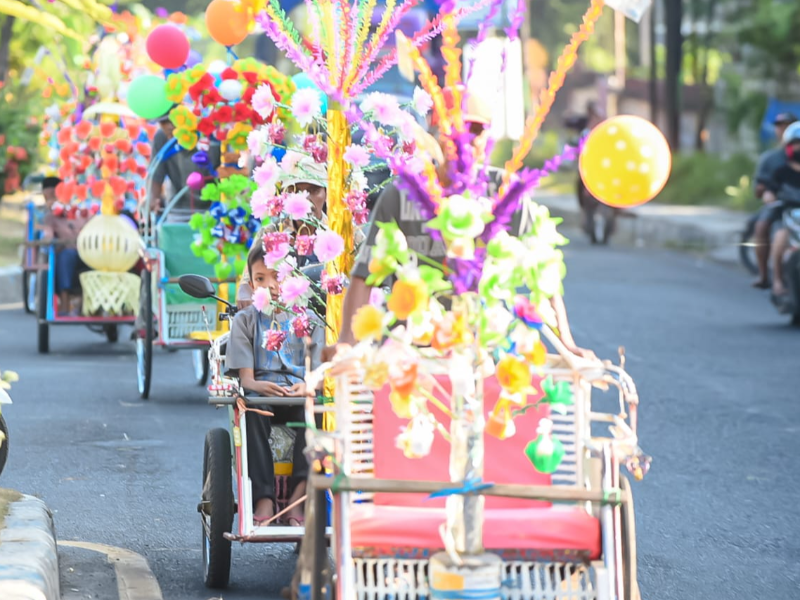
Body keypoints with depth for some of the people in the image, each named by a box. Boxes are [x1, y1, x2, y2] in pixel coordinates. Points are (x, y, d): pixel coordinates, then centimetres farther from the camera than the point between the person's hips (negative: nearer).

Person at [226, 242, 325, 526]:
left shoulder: (308, 319, 13)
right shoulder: (245, 320, 13)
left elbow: (319, 371, 3)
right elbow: (244, 374, 2)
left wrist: (308, 386, -20)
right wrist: (256, 385, -22)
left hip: (299, 397, 0)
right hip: (260, 395, 0)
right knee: (250, 412, -35)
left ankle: (298, 495, -32)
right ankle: (263, 498, -37)